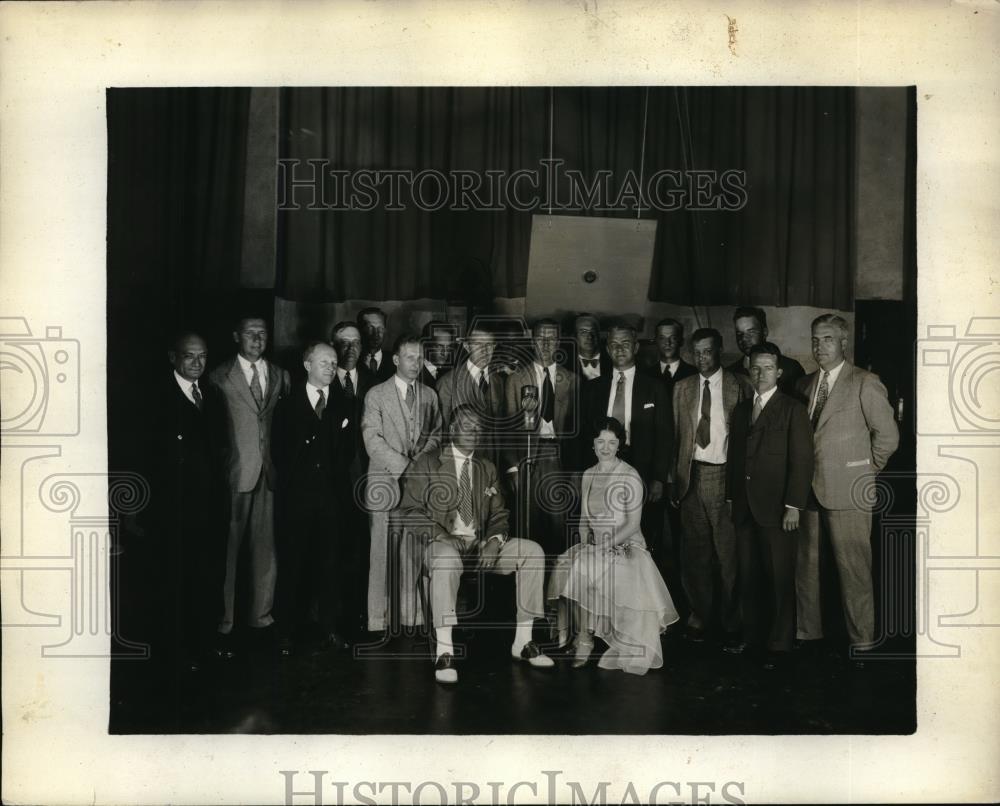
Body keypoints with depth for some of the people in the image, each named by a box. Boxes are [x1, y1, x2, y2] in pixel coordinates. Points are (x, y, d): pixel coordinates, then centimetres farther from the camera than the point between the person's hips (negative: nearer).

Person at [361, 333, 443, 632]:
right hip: (387, 483, -3)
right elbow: (373, 442, -6)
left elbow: (436, 433, 15)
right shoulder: (376, 395, 1)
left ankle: (411, 617, 9)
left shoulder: (429, 395, 15)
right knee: (383, 553, -3)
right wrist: (405, 465, -13)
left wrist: (423, 457, -5)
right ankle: (379, 619, 4)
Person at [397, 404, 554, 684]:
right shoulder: (426, 464, 3)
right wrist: (440, 535, -19)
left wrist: (495, 541, -8)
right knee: (446, 557, -40)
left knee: (532, 551, -15)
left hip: (480, 545, 5)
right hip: (443, 543, -5)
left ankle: (522, 642, -8)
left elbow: (499, 515, 15)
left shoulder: (487, 468, 17)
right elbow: (409, 510, -3)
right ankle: (444, 652, -35)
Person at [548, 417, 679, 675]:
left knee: (585, 568, -31)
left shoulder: (630, 477, -6)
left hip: (625, 545, -5)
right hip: (594, 545, 5)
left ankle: (585, 639, -15)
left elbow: (633, 524, -10)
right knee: (565, 566, -24)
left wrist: (609, 543, -19)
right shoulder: (588, 475, 12)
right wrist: (586, 537, -4)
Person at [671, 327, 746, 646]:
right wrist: (674, 478, 4)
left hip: (724, 476, -3)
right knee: (694, 553, 10)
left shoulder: (736, 387, -1)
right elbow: (676, 435, 9)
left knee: (729, 553, 2)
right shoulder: (682, 388, 10)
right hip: (691, 476, 3)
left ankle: (732, 623, 16)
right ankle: (699, 616, 24)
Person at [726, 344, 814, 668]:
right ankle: (752, 635, 23)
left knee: (780, 579, 2)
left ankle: (779, 644, 13)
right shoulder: (741, 409, 14)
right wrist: (732, 497, 10)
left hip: (776, 509, -5)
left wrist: (793, 506, -13)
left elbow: (802, 461, -7)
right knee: (749, 577, 10)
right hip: (745, 508, 5)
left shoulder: (793, 410, -3)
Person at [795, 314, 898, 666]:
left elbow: (888, 435, -6)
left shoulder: (864, 383, -6)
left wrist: (866, 468, 2)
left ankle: (862, 642, 12)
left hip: (847, 492, -6)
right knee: (805, 564, 12)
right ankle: (807, 631, 25)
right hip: (809, 489, 6)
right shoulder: (805, 384, 12)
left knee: (854, 569, 0)